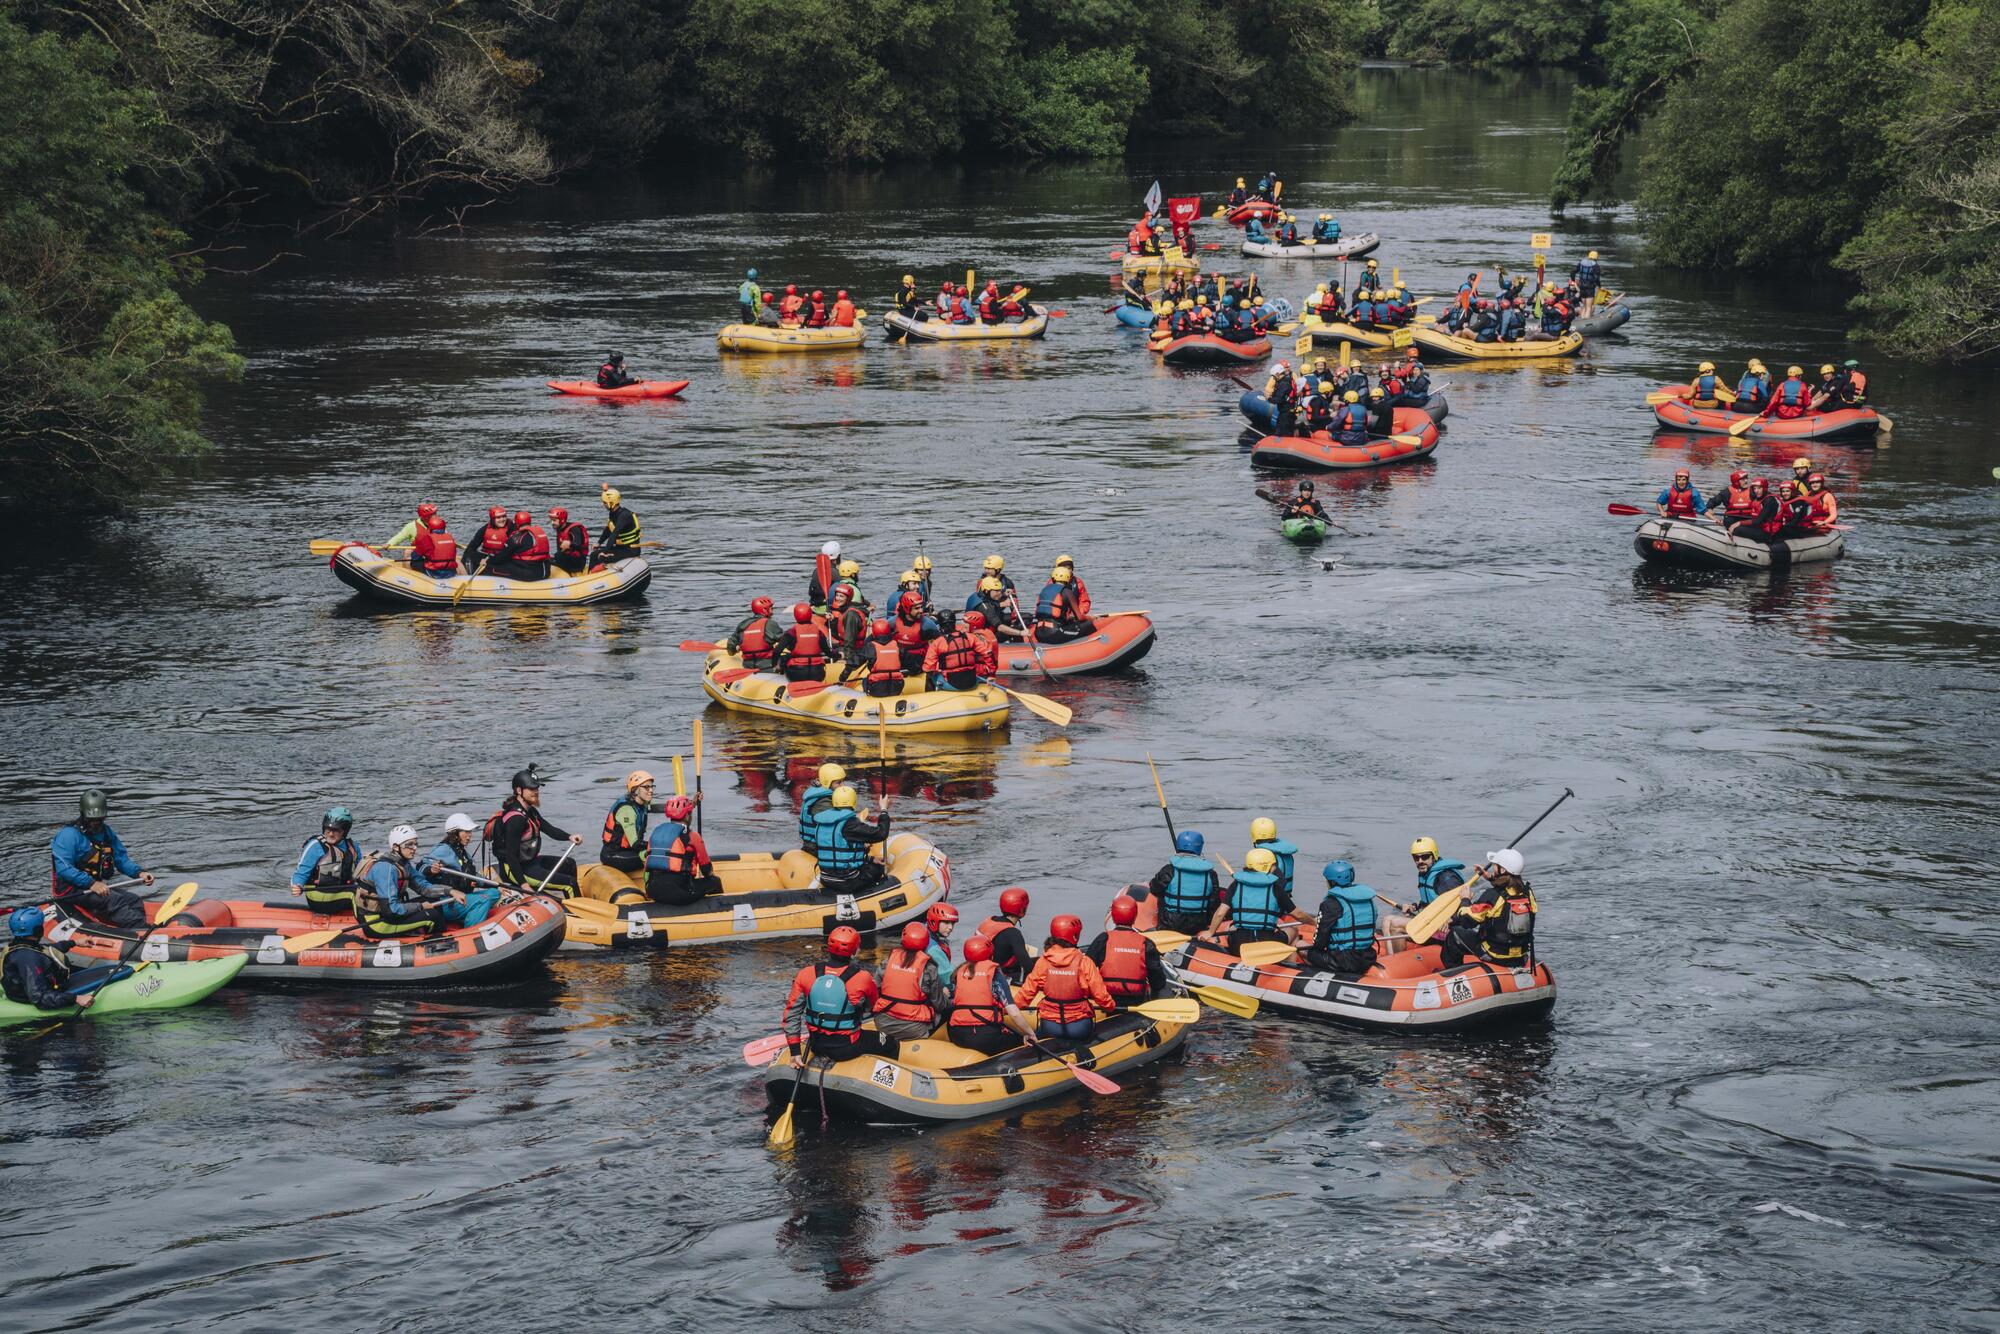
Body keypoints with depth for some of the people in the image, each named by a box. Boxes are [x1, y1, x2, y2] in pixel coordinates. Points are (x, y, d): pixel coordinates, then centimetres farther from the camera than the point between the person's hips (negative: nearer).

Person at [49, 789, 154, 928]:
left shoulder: (107, 833, 14)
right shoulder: (69, 834, -12)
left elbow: (122, 859, 16)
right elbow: (63, 868, -21)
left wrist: (139, 872, -5)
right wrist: (91, 884, -29)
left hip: (97, 887, 8)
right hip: (71, 890, -8)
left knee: (135, 901, -14)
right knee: (113, 900, -29)